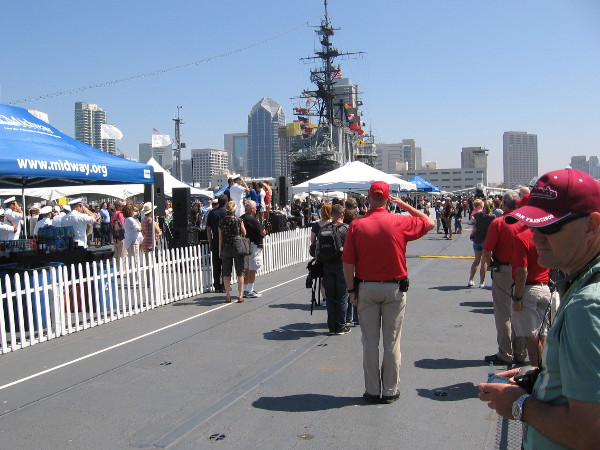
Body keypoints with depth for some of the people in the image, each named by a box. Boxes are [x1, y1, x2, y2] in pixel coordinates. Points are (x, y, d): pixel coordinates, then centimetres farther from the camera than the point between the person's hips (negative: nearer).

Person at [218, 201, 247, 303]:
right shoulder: (239, 221, -8)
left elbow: (220, 238, 1)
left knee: (226, 273, 9)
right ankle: (240, 295, 7)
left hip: (226, 249, 2)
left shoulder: (221, 222, -3)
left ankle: (228, 296, 10)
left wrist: (220, 251, 8)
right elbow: (244, 234, -1)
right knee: (240, 273, 7)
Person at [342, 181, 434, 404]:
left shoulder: (356, 225, -8)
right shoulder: (401, 222, -8)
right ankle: (390, 391, 18)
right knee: (392, 341, 9)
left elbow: (348, 264, -8)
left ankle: (372, 391, 18)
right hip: (394, 289, 0)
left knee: (370, 341, 10)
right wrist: (404, 204, 11)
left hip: (366, 289, 0)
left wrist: (351, 290, 2)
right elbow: (429, 222, 11)